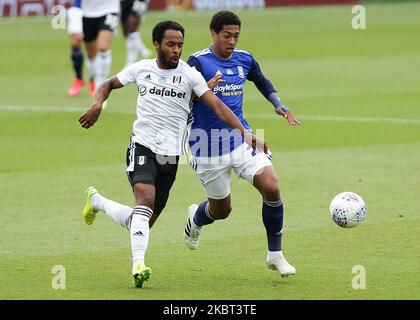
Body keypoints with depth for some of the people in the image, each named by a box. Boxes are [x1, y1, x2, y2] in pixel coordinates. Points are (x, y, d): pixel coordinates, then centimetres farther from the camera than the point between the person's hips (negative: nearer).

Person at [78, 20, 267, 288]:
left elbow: (217, 105, -10)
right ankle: (139, 265, -32)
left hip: (170, 155, 1)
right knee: (146, 199, -28)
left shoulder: (189, 74, -3)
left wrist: (244, 132, -23)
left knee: (142, 223, 7)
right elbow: (109, 84, 18)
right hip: (142, 146, -1)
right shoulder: (141, 69, 3)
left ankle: (96, 201, 35)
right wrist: (97, 104, -3)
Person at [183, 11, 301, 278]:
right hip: (209, 146, -4)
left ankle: (275, 254, -2)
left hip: (241, 139, 4)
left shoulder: (244, 60, 4)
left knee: (271, 188, -16)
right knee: (222, 210, 9)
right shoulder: (198, 62, -13)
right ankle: (196, 218, 48)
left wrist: (279, 105, 9)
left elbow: (262, 83, 25)